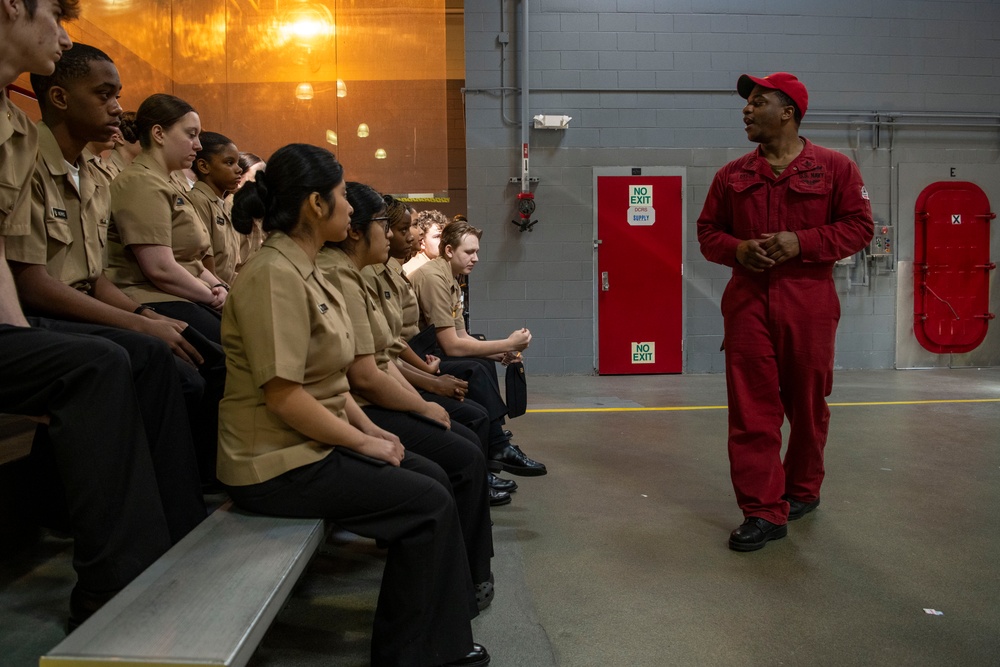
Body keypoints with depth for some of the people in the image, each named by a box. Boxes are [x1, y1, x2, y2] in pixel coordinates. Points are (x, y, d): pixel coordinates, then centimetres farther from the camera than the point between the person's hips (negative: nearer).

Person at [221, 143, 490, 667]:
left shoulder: (304, 270, 10)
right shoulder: (275, 275, -21)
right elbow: (283, 394, -25)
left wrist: (369, 428, 7)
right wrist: (365, 444, -16)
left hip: (317, 442, 10)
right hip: (279, 462, -10)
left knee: (433, 477, 10)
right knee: (430, 504, -9)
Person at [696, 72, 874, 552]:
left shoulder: (834, 168, 3)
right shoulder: (733, 175, 11)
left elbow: (859, 227, 0)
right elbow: (707, 232, 14)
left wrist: (801, 242, -14)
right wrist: (736, 249, -8)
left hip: (808, 305, -1)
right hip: (747, 303, 2)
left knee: (807, 404, 11)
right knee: (751, 410, -4)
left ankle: (802, 490, 34)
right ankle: (764, 511, 3)